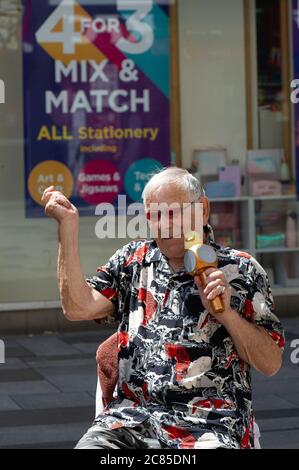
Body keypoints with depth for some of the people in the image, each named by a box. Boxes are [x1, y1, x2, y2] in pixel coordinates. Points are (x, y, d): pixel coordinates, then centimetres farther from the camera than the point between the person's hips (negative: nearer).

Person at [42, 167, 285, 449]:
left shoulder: (240, 270, 8)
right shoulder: (133, 259, 19)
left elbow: (271, 364, 4)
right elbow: (78, 307, 2)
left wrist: (226, 313, -10)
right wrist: (68, 224, 2)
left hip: (209, 426, -2)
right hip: (129, 419, 3)